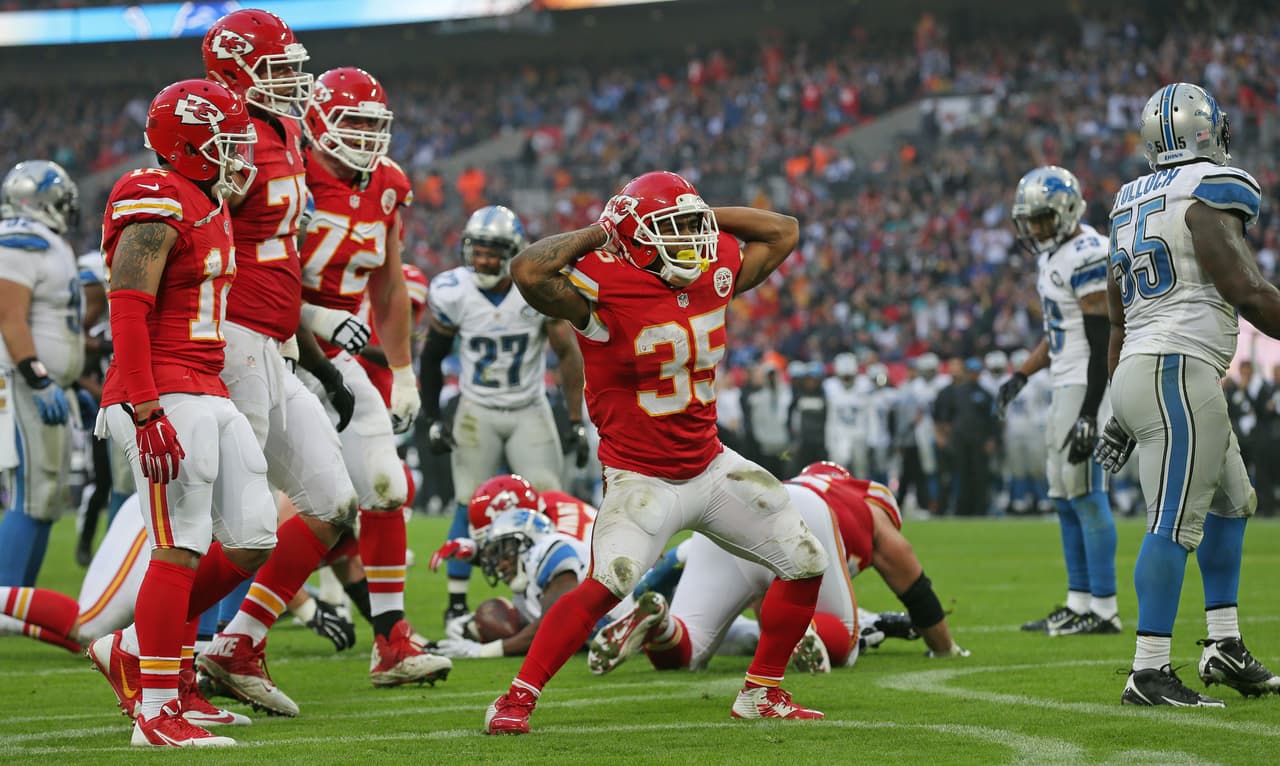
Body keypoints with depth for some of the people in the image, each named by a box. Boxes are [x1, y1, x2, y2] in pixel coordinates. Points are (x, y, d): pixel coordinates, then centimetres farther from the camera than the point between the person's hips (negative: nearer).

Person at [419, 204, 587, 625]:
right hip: (477, 412, 0)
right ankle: (456, 603, 3)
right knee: (470, 507, -4)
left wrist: (576, 423, -6)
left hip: (530, 412, 0)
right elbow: (432, 357, 4)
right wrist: (434, 420, 2)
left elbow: (568, 354, -5)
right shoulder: (452, 293, -12)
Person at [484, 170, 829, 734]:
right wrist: (593, 235, -21)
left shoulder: (714, 272, 0)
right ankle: (516, 699, -16)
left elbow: (782, 232, 14)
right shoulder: (605, 289, -20)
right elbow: (529, 271, -37)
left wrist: (701, 216, 2)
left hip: (712, 468, 7)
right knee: (607, 585, -27)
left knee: (806, 564, 10)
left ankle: (762, 692, 25)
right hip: (642, 480, -7)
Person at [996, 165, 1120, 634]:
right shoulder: (1055, 256, 14)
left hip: (1089, 388, -10)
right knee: (1065, 495, 11)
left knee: (1086, 494, -9)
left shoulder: (1087, 257, -17)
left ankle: (1103, 609, -5)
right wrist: (1021, 376, 21)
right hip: (1067, 386, 10)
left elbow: (1101, 343, -20)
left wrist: (1088, 416, -24)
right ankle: (1079, 604, 17)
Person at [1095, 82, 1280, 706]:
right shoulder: (1208, 195, -9)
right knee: (1176, 523, -10)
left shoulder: (1132, 206, 17)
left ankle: (1224, 646, 20)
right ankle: (1150, 673, -12)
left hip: (1136, 373, 9)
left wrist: (1123, 412, 27)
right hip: (1179, 370, -9)